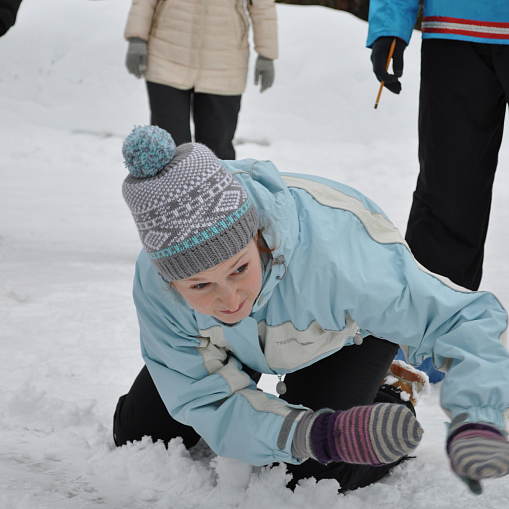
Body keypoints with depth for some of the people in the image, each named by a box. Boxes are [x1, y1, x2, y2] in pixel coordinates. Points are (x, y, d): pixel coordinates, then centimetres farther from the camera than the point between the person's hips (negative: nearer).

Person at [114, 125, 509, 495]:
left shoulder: (333, 254, -49)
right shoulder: (153, 283, -36)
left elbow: (464, 318, -41)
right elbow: (208, 404, -31)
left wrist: (476, 420, -61)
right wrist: (318, 434, -49)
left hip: (348, 329, -3)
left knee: (310, 475, -18)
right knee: (138, 432, 7)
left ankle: (394, 405, 12)